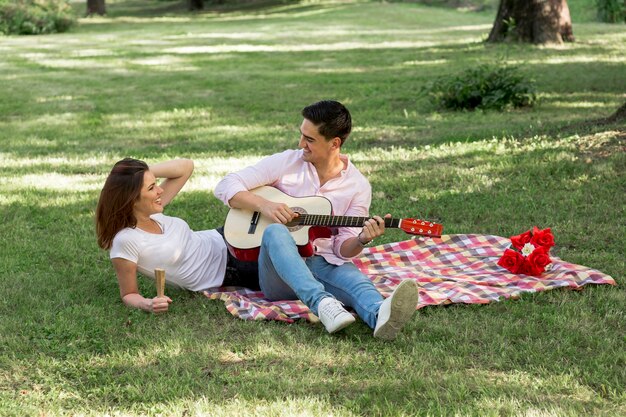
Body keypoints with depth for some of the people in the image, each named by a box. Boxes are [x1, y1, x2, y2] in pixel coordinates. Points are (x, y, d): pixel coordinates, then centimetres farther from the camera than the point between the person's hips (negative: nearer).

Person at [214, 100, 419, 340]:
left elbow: (343, 248, 4)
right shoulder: (286, 162, 5)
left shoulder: (358, 186, 6)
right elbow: (226, 186, 2)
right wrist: (263, 205, -14)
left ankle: (380, 317, -71)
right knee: (275, 232, -34)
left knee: (352, 276, -34)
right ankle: (322, 303, -57)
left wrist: (362, 240, -19)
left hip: (324, 265, 0)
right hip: (280, 268, 0)